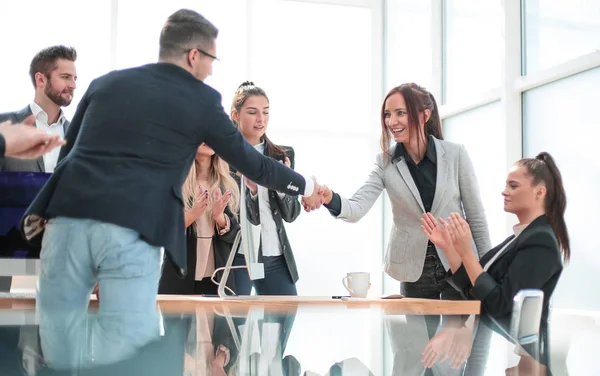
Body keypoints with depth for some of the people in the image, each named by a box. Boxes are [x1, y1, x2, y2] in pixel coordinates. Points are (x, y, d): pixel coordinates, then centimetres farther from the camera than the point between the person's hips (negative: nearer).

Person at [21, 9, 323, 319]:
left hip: (68, 220, 4)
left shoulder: (105, 82, 21)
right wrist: (305, 186, 36)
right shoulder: (202, 100, 10)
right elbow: (251, 163, 20)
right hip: (133, 232, -4)